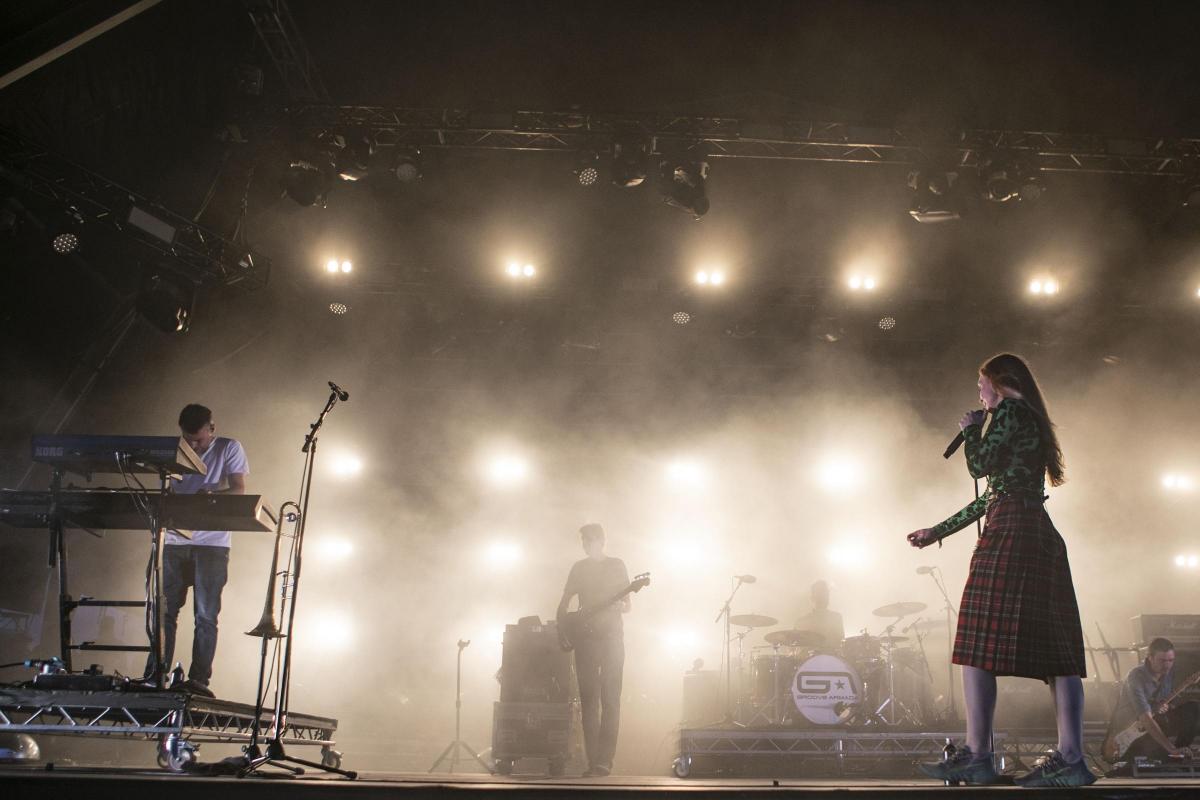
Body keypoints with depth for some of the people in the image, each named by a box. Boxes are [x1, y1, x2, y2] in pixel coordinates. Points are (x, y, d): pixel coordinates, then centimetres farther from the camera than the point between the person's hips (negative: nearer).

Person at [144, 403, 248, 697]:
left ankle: (199, 679, -3)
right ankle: (154, 676, 3)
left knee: (206, 616, -4)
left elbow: (239, 491, -7)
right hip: (175, 540, 3)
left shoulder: (229, 449, 2)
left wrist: (211, 495, -27)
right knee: (165, 611, 0)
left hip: (212, 543, -3)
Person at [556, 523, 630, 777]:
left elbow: (628, 604, 5)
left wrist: (620, 607, -17)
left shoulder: (616, 565, 6)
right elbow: (565, 601, 17)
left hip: (611, 636, -3)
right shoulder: (579, 567, 13)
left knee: (610, 698, -8)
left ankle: (604, 761, -10)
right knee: (588, 699, 0)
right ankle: (593, 761, 2)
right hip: (585, 639, 3)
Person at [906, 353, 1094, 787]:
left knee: (978, 644, -9)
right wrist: (938, 531, 32)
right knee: (1053, 647, 2)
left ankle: (977, 756, -12)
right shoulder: (1033, 421, 27)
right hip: (1042, 537, 10)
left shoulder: (1009, 410, -1)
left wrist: (971, 429, 10)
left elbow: (979, 465, -10)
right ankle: (1070, 758, -2)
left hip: (1009, 533, -10)